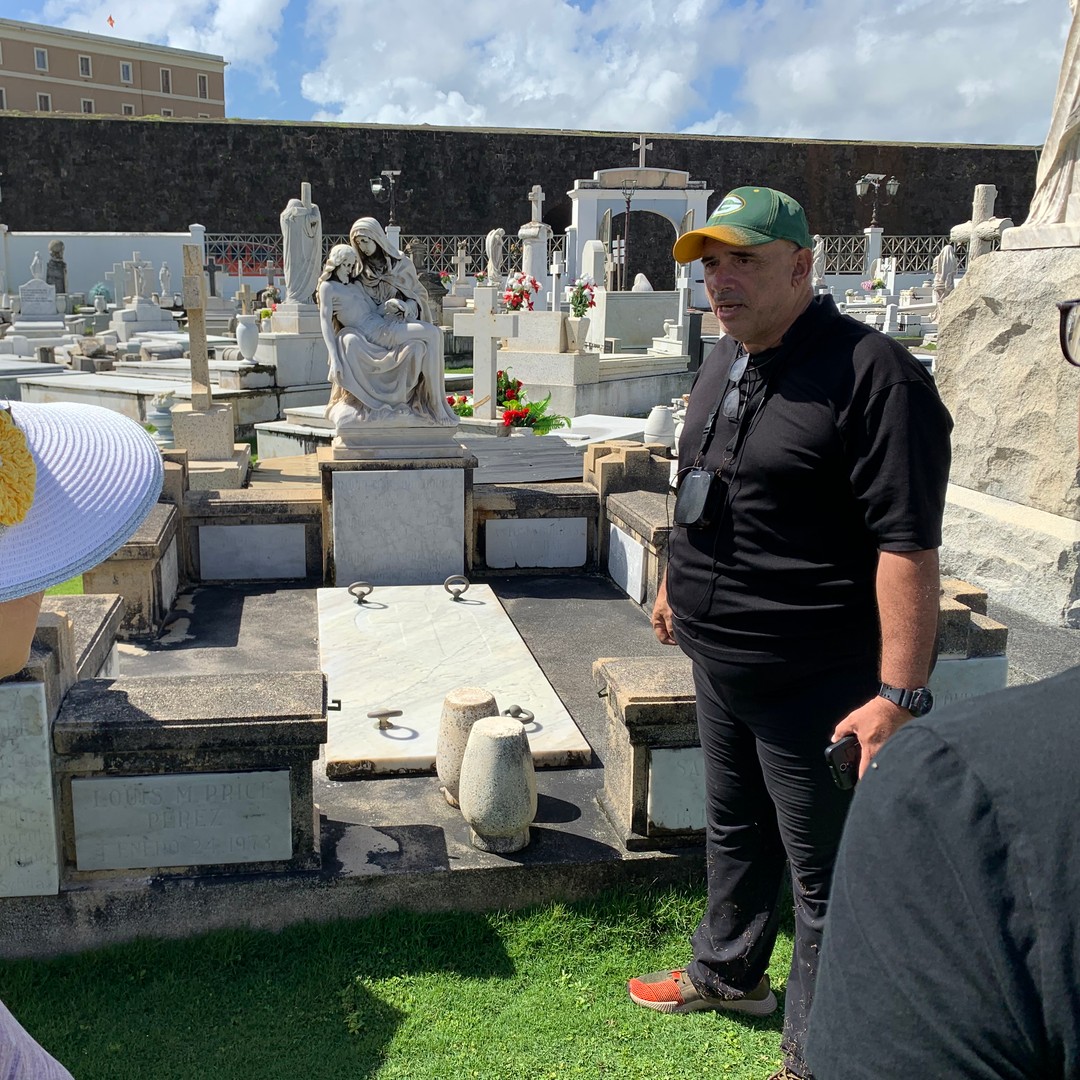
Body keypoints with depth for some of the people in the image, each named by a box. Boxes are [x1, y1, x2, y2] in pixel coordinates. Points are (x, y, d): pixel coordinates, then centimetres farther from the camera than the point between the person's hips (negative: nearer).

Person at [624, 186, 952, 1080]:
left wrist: (899, 693, -27)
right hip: (720, 659, 9)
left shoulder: (873, 375, -21)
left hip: (813, 684, -8)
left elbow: (908, 546, -25)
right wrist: (676, 585, 26)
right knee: (734, 828, 26)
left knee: (824, 871, 8)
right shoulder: (724, 363, 8)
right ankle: (729, 973, 48)